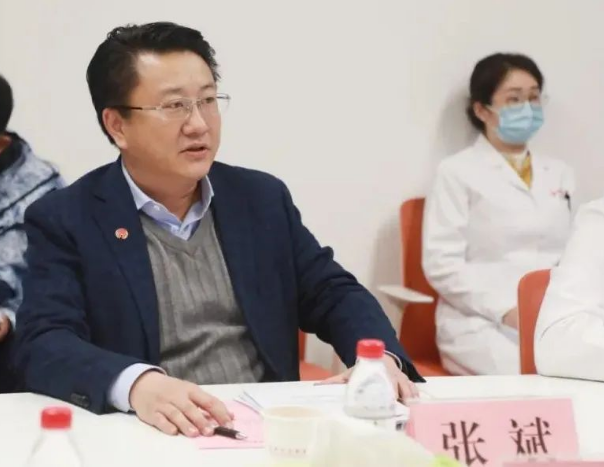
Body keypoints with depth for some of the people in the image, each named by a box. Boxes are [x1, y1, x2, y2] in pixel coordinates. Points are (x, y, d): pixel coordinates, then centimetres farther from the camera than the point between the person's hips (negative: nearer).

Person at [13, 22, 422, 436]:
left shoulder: (263, 199, 11)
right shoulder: (64, 221, -2)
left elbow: (333, 293, 11)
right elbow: (45, 345, -14)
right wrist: (137, 383, -34)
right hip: (154, 437, -3)